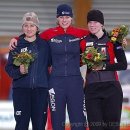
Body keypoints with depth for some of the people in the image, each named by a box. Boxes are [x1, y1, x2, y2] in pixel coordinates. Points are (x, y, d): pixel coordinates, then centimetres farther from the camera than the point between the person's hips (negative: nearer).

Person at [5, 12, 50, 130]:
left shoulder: (44, 44, 8)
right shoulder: (17, 45, 5)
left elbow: (49, 62, 12)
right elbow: (9, 68, 3)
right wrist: (19, 71, -15)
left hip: (41, 89, 1)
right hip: (21, 88, -1)